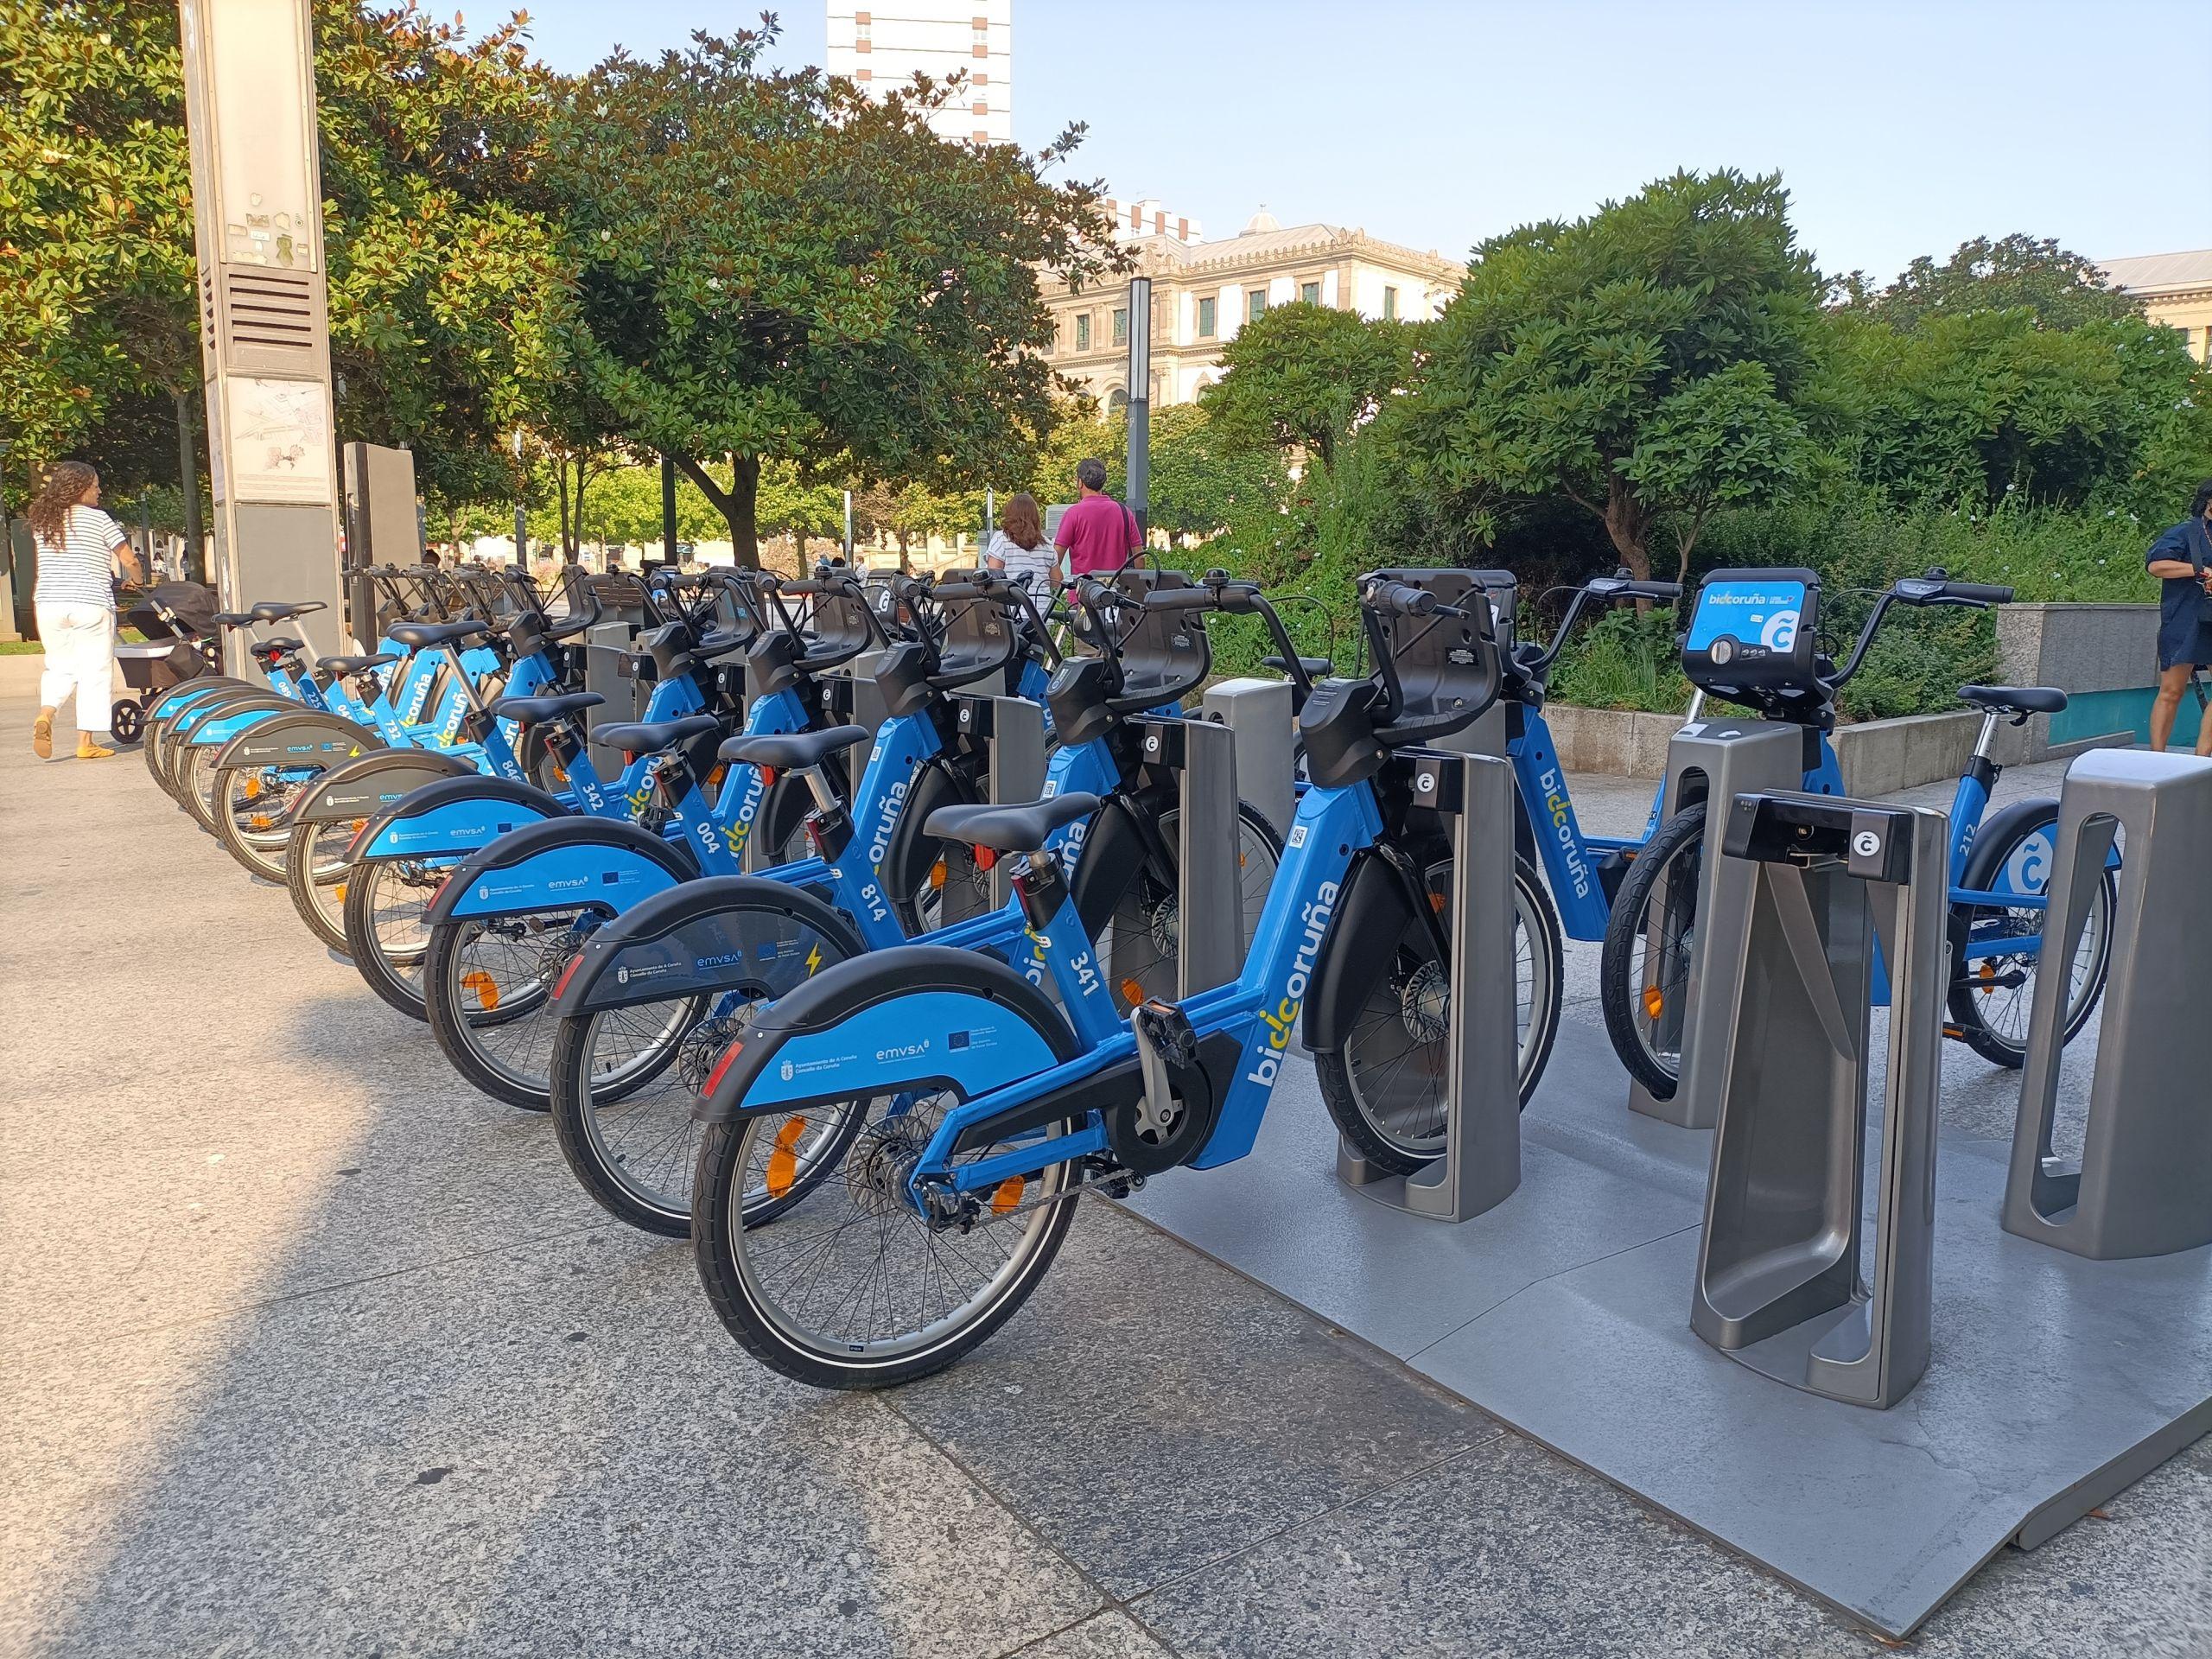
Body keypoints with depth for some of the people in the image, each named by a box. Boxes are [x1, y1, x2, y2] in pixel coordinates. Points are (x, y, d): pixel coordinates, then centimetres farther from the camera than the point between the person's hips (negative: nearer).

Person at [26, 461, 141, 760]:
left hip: (49, 604, 5)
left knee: (59, 666, 17)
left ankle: (45, 713, -11)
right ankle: (86, 742, 3)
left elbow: (47, 564, 19)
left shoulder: (42, 521, 11)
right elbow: (129, 560, -4)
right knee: (94, 671, 3)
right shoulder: (98, 519, -5)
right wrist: (136, 580, 15)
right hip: (91, 604, -5)